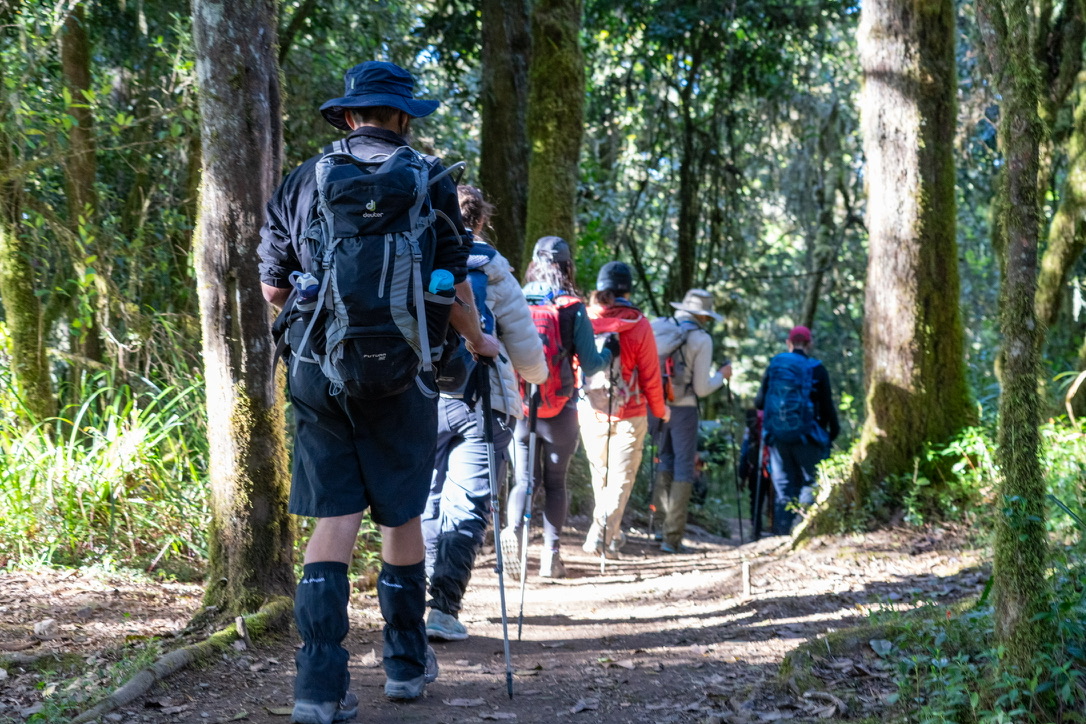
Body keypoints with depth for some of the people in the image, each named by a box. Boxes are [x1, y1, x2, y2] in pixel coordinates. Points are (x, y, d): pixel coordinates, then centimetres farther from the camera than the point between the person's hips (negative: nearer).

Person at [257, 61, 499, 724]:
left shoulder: (303, 181, 7)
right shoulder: (427, 180, -1)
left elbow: (272, 287, 11)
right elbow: (453, 285, -1)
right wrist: (477, 342, 18)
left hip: (317, 370, 2)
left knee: (334, 517, 2)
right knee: (401, 514, 12)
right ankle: (407, 662, 25)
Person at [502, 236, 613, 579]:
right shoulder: (574, 308, -8)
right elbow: (589, 365, -6)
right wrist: (609, 354, 14)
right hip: (560, 409, -1)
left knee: (524, 479, 10)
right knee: (555, 482, 12)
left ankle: (513, 528, -17)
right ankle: (550, 553, 7)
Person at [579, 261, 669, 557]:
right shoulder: (639, 325, -11)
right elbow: (650, 375, -6)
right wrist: (660, 409, 9)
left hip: (591, 412, 3)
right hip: (629, 414, -3)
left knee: (600, 476, 17)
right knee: (621, 477, 1)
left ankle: (612, 533, 27)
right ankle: (602, 534, -13)